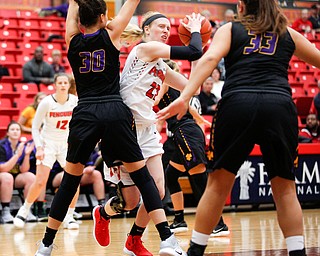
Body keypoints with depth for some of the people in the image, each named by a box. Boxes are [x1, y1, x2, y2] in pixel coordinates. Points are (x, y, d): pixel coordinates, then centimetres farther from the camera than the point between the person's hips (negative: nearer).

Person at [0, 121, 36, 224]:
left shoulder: (23, 146, -2)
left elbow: (23, 170, -7)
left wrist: (27, 154, -22)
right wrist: (17, 155, -30)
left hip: (16, 178, 5)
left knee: (31, 177, -21)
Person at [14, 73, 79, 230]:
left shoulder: (75, 101, -8)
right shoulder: (47, 102, -15)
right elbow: (35, 127, -8)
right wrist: (38, 147, -17)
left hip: (67, 143, 3)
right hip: (48, 143, -3)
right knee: (40, 182, -12)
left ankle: (69, 217, 2)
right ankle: (23, 212, 10)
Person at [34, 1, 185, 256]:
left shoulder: (73, 40, 8)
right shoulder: (111, 35, 3)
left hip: (84, 115, 2)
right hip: (115, 112, -2)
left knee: (69, 182, 14)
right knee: (143, 177, 4)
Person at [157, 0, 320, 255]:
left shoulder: (230, 30, 17)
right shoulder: (288, 34, 22)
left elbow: (210, 58, -2)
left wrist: (185, 97, -11)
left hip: (238, 103, -1)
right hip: (280, 106, 1)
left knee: (218, 183, 10)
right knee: (285, 188, 10)